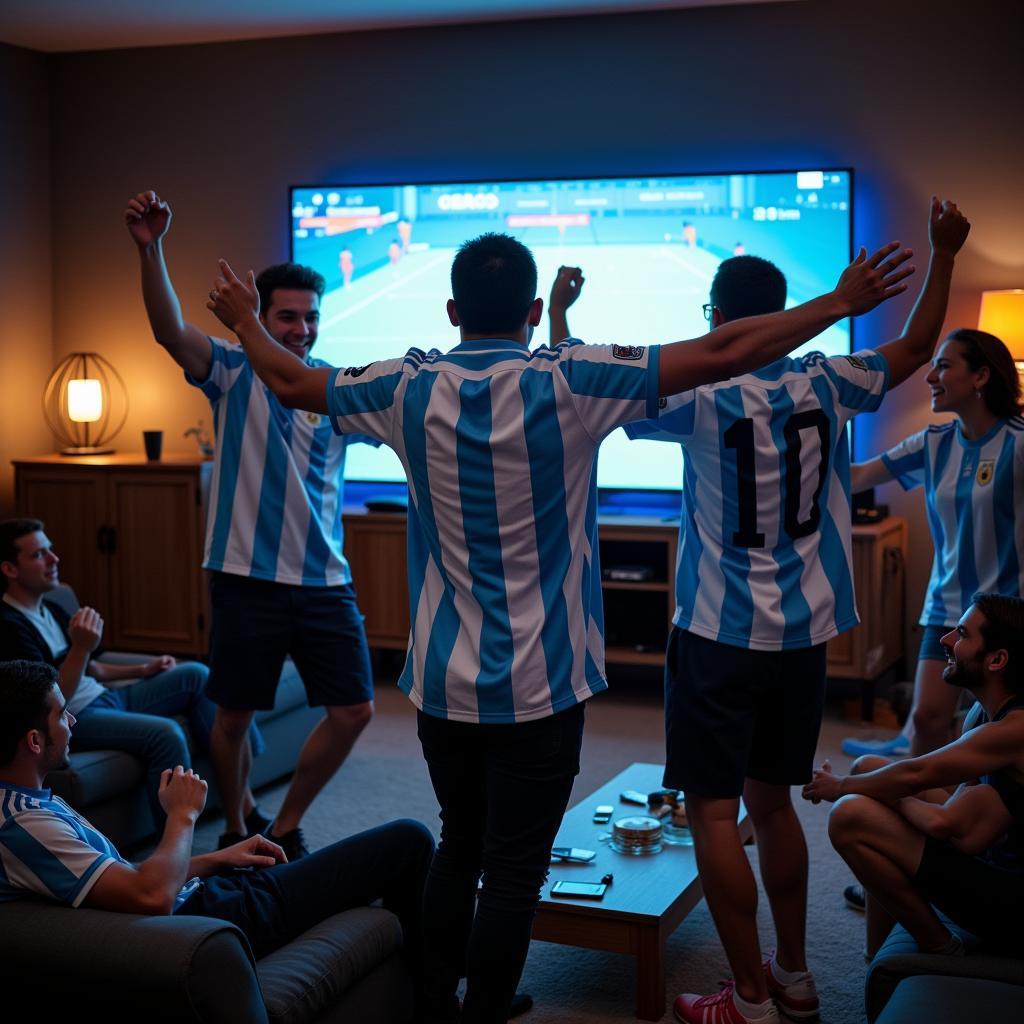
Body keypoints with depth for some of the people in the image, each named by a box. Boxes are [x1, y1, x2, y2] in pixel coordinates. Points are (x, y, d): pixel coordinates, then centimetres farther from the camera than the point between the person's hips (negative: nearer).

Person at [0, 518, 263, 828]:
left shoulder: (50, 610, 14)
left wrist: (143, 669, 12)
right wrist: (81, 648, -34)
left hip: (104, 698, 10)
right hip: (72, 721, -10)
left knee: (195, 675, 4)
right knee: (164, 733, -30)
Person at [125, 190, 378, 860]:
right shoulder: (234, 372, -3)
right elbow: (172, 331, -20)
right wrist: (151, 251, -37)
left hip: (325, 579, 3)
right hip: (248, 576, -3)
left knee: (354, 711, 4)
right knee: (235, 715, 8)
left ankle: (286, 827, 24)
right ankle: (236, 829, 33)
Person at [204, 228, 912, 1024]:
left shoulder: (410, 388, -3)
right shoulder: (568, 382, -13)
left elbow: (291, 382, 12)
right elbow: (720, 355, -14)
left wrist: (245, 322, 31)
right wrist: (840, 304, -7)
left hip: (443, 681, 5)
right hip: (539, 685, -4)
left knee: (458, 848, 20)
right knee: (514, 870, 5)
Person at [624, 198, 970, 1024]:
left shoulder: (703, 397, -12)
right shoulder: (824, 385, 1)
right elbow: (916, 349, 17)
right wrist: (944, 253, 23)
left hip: (721, 635, -6)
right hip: (803, 634, 6)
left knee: (714, 811, 1)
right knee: (772, 800, 18)